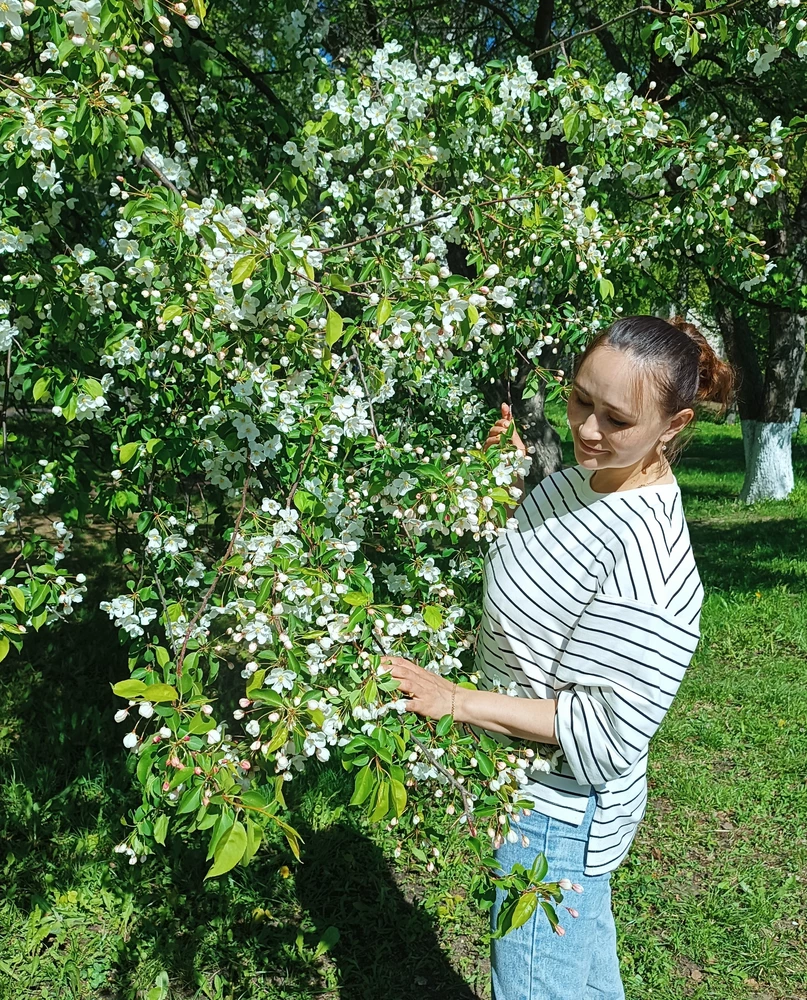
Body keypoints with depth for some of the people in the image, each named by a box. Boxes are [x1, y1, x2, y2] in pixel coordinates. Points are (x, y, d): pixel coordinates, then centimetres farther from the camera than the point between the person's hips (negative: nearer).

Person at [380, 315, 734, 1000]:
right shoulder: (582, 477, -5)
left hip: (557, 812, -8)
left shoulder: (647, 560, -32)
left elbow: (607, 736, -28)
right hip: (543, 792, 8)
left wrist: (458, 701, -27)